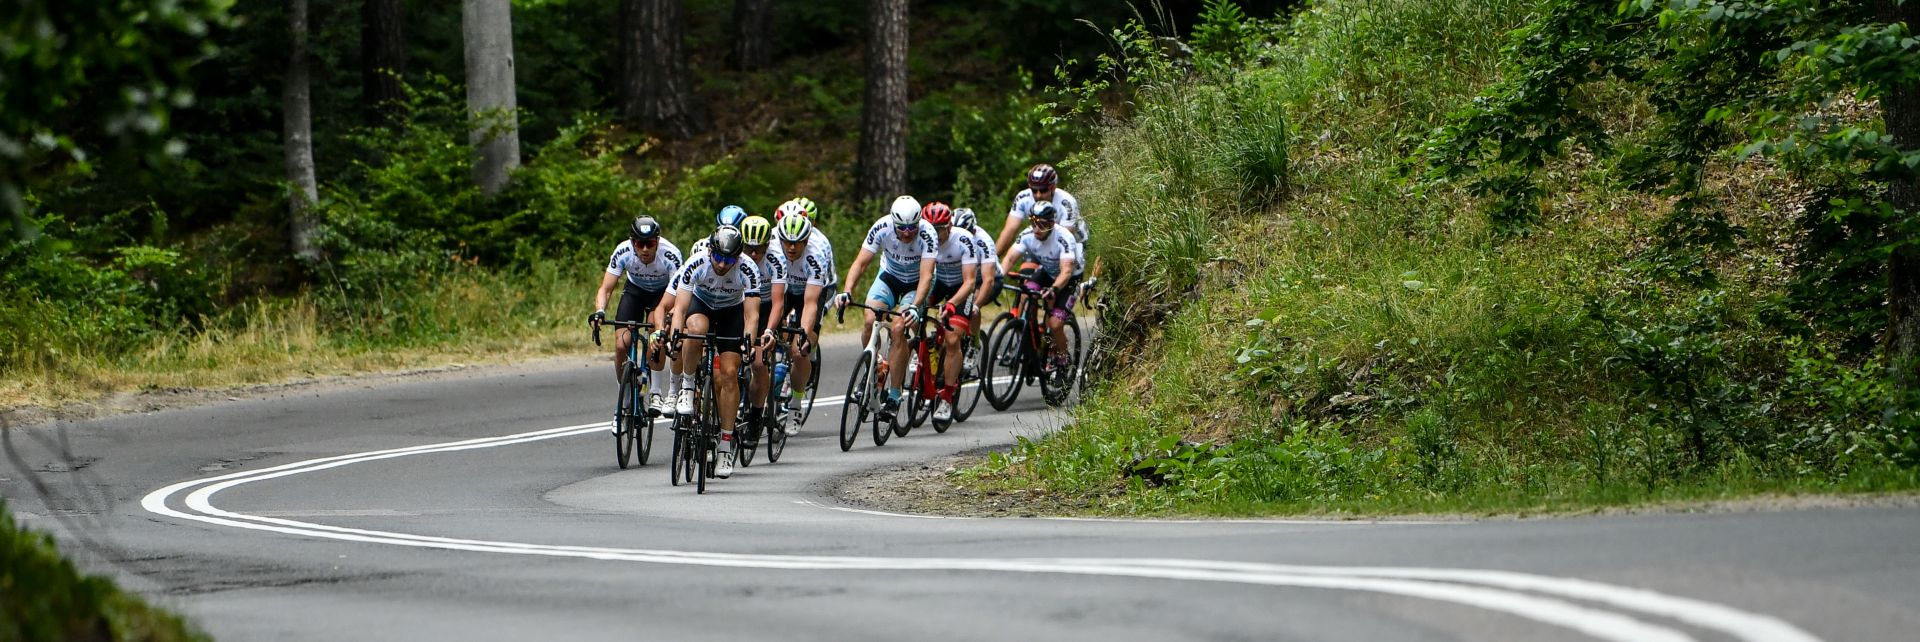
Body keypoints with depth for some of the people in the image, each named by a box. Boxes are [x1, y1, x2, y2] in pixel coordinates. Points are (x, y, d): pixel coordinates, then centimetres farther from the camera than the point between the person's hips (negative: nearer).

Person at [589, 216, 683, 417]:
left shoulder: (670, 255, -35)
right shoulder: (623, 252, -30)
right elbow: (605, 288, -29)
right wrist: (599, 311, -49)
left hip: (663, 292, -2)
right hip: (635, 290, 2)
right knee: (621, 345, -15)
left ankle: (656, 393, -17)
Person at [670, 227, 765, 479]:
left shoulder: (748, 270, -30)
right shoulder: (695, 265, -30)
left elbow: (751, 314, -30)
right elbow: (681, 307, -30)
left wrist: (748, 341, -46)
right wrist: (676, 334, -46)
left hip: (732, 311, 0)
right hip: (701, 304, 0)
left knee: (729, 373, -14)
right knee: (696, 329, -38)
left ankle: (726, 446, -6)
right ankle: (687, 386, -15)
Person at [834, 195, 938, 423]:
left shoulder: (927, 234, -31)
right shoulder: (881, 228, -25)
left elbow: (926, 275, -35)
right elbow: (861, 262, -24)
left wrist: (915, 307, -50)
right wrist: (846, 292, -40)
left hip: (915, 284, -3)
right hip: (889, 277, 3)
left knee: (898, 329, -23)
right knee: (870, 321, -23)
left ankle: (894, 396, -15)